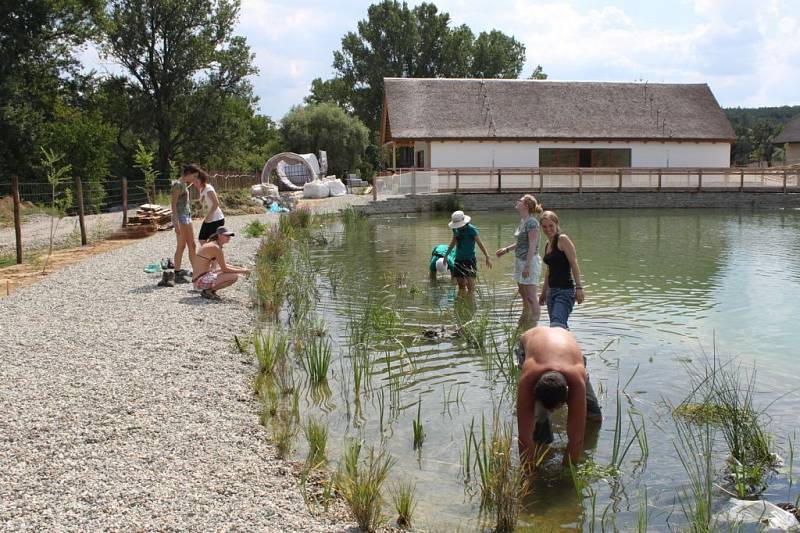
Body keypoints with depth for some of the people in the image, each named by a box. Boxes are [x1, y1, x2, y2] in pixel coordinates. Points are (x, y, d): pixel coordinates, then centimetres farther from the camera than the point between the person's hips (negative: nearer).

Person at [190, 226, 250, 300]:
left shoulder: (211, 244, 14)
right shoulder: (216, 248, -15)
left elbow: (223, 266, 22)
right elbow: (224, 269, -12)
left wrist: (239, 268, 13)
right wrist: (242, 271, -2)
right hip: (201, 280, -10)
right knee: (234, 276, -15)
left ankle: (208, 289, 13)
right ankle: (208, 291, -8)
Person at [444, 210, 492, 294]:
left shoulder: (472, 229, -11)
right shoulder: (456, 229, 5)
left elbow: (480, 243, -9)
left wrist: (487, 257, -14)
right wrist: (446, 256, 27)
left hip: (470, 259, -5)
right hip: (458, 259, 5)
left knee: (470, 284, -10)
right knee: (461, 284, 8)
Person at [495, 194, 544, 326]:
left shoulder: (531, 223, -16)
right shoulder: (523, 221, 13)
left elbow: (532, 245, -21)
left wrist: (527, 266, -24)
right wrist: (506, 249, 27)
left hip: (529, 261, -10)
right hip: (520, 261, 10)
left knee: (531, 297, -7)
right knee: (523, 294, 18)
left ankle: (533, 325, -4)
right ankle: (523, 323, 28)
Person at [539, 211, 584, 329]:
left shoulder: (563, 239, -7)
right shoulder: (547, 244, 16)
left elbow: (574, 264, -14)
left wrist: (579, 287, -21)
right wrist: (543, 292, 27)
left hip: (565, 290, -8)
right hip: (552, 290, 8)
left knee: (557, 326, -21)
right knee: (562, 327, 8)